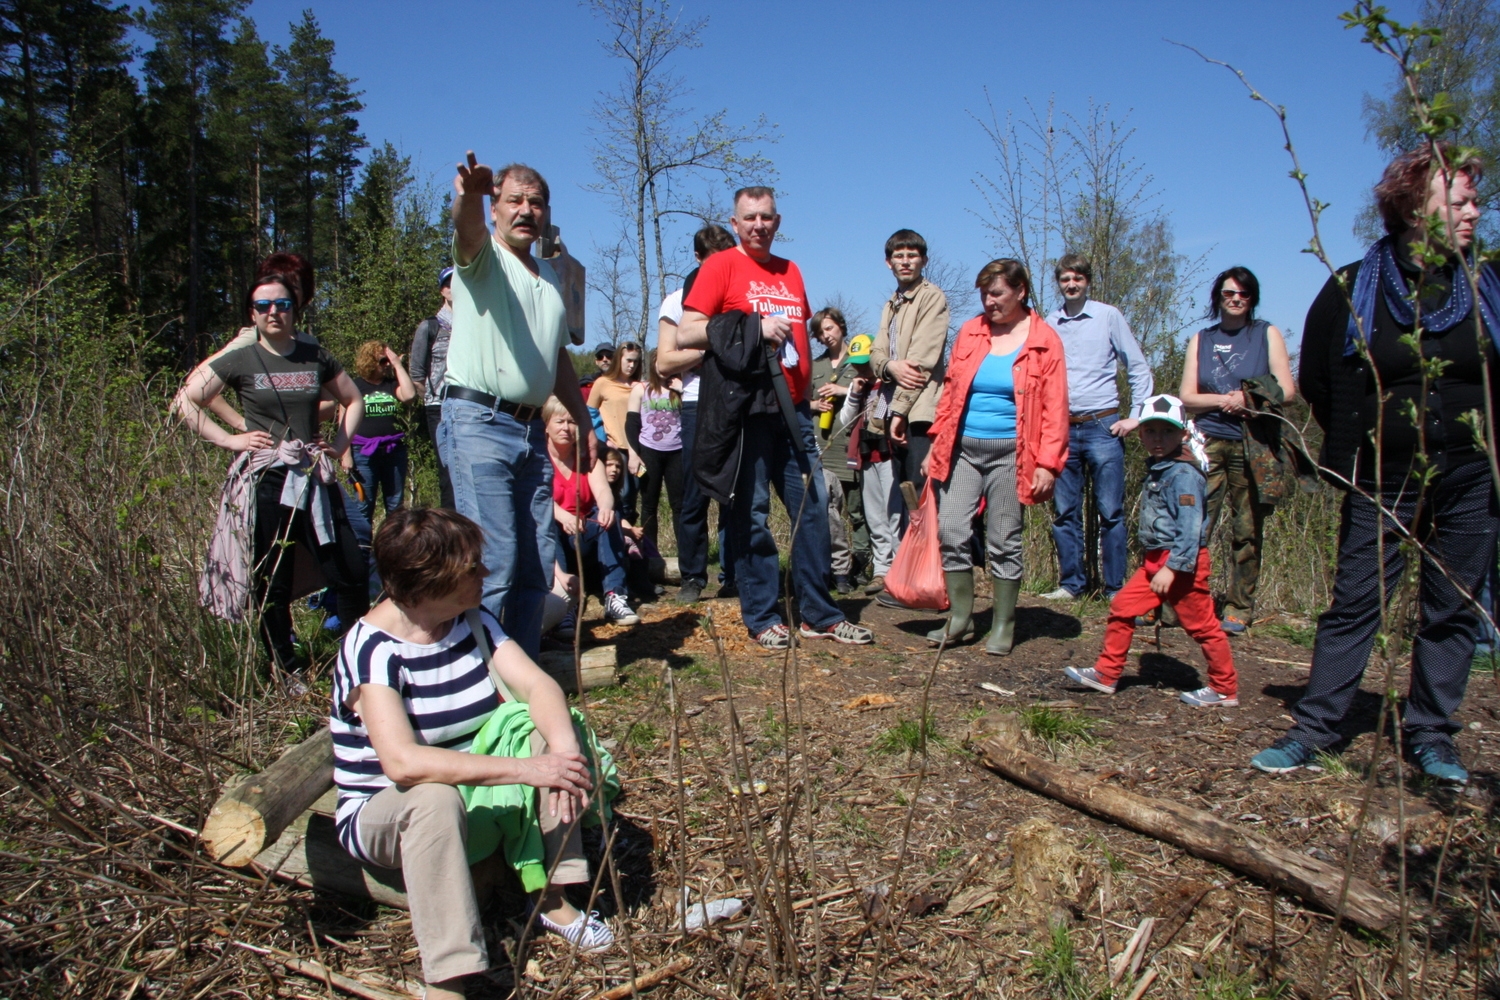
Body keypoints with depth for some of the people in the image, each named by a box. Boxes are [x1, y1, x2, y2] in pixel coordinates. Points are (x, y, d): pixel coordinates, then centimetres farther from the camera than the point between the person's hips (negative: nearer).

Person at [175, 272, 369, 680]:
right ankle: (287, 672, 21)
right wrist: (228, 439, -3)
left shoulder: (316, 358, 8)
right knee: (272, 585, 6)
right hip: (264, 483, -2)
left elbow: (354, 400, 22)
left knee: (352, 573, -1)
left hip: (315, 480, 2)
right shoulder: (240, 361, 1)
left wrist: (340, 443, 9)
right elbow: (183, 403, 5)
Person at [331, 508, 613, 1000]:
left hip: (476, 790, 6)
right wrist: (527, 769, -40)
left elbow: (539, 686, -15)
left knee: (550, 724, -16)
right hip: (383, 812, -6)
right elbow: (402, 763, -37)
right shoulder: (373, 649, -24)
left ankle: (552, 899, -11)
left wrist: (564, 748, -36)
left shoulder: (473, 622, -4)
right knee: (435, 797, -38)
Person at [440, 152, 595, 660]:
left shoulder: (550, 276, 21)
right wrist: (467, 196, -47)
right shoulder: (482, 257, 1)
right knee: (494, 565, -12)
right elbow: (466, 230, -24)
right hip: (478, 425, -7)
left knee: (537, 566, 8)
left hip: (533, 432, 7)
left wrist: (585, 423, 25)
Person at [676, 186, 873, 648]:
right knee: (752, 513, -1)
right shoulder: (721, 265, 0)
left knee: (813, 507, 5)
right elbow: (685, 335, -8)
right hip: (746, 407, -5)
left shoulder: (790, 271, 18)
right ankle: (761, 616, 11)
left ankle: (819, 614, 15)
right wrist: (754, 328, -13)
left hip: (792, 407, 6)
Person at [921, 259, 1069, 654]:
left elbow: (1055, 408, -4)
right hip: (963, 448, 3)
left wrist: (1048, 464, -11)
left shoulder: (1043, 341, -1)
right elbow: (949, 392, 12)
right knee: (951, 533, -2)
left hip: (1009, 453, -3)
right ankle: (960, 618, 12)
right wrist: (936, 444, 7)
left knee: (1004, 542, 3)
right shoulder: (970, 332, 9)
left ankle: (1003, 626, 15)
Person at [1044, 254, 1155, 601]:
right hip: (1062, 429, 3)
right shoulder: (1049, 324, 8)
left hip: (1102, 426, -3)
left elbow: (1139, 369, 4)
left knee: (1111, 512, 0)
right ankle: (1071, 582, 17)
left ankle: (1115, 588, 8)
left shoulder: (1108, 316, 2)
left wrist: (1137, 416, -3)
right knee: (1065, 513, 6)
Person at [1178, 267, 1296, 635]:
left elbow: (1287, 391, 2)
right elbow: (1188, 397, 7)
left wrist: (1246, 399, -13)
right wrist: (1225, 401, -9)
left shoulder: (1267, 334, 9)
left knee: (1247, 530, 1)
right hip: (1209, 441, 1)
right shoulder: (1201, 340, 14)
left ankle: (1239, 608, 10)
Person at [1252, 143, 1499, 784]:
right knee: (1354, 603, 1)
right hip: (1383, 483, -2)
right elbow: (1317, 383, 5)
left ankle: (1430, 736, 20)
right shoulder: (1353, 289, -3)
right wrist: (1357, 445, 6)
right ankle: (1314, 728, 8)